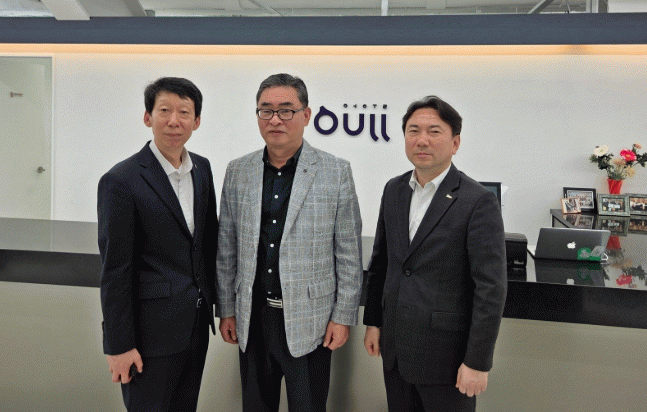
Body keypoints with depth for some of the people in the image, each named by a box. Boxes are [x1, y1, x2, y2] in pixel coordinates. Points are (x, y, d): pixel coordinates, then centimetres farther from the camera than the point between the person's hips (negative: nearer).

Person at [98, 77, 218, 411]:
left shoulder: (202, 168, 5)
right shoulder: (121, 181, -15)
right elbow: (114, 269, -14)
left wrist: (215, 300, 14)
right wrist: (119, 345, -13)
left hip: (197, 321, 6)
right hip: (151, 331, -6)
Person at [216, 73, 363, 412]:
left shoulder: (336, 173, -5)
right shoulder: (237, 172, 4)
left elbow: (349, 253, -4)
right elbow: (227, 249, 8)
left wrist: (343, 317, -5)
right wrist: (227, 309, 8)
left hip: (309, 322, -3)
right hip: (252, 321, 3)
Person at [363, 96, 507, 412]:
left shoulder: (478, 202, -15)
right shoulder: (394, 190, 5)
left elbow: (491, 288, -16)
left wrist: (477, 362, -16)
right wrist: (373, 321, 12)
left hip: (445, 351, -5)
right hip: (395, 345, 6)